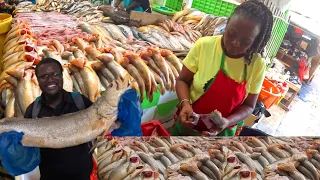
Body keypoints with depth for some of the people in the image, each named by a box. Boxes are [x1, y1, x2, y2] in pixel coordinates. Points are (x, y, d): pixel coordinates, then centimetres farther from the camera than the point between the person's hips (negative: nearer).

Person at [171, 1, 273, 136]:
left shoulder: (257, 65, -14)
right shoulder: (204, 45, -17)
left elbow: (248, 106, -6)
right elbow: (183, 80, -7)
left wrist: (227, 122, -23)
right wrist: (185, 103, -25)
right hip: (189, 124, 1)